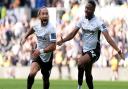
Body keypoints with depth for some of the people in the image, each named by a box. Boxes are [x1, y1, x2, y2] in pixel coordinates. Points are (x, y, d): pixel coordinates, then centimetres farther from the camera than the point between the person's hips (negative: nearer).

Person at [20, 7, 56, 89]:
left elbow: (53, 47, -27)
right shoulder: (37, 26, -5)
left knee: (46, 79, 9)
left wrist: (41, 51, -31)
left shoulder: (51, 29, -24)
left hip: (47, 57, -3)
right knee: (32, 74, -19)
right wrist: (25, 37, 24)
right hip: (38, 55, 3)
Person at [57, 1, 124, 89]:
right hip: (85, 50, 6)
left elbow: (108, 38, -23)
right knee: (88, 73, 18)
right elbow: (73, 33, -2)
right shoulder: (82, 20, -2)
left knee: (80, 62, -30)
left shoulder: (98, 22, -18)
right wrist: (63, 40, -18)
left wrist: (118, 50, -34)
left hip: (94, 51, -6)